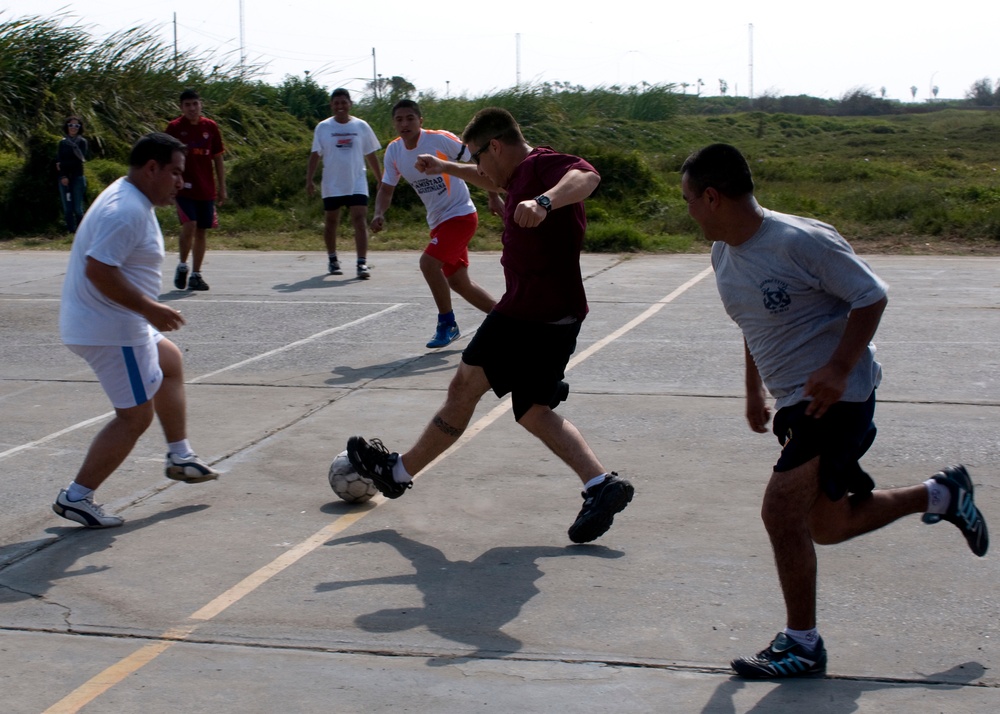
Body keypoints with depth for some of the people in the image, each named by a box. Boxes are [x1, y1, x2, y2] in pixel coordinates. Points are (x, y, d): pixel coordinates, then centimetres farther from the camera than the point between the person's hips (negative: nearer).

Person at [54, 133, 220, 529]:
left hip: (121, 325, 11)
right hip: (111, 332, -11)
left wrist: (147, 310, 21)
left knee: (170, 361, 28)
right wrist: (150, 308, -26)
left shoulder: (129, 199, 12)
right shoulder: (127, 211, -22)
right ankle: (76, 498, 1)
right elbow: (98, 270, -30)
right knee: (136, 416, -4)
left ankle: (180, 457, 35)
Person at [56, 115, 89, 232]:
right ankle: (71, 232, 4)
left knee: (78, 209, -8)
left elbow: (80, 160, -6)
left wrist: (64, 165, -6)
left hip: (77, 178, -3)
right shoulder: (62, 142, 12)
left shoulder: (82, 142, 3)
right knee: (67, 209, 1)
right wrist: (63, 176, -9)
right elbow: (58, 161, 5)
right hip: (64, 179, 3)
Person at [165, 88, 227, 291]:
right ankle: (182, 266, 5)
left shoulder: (211, 127, 6)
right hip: (184, 187, -3)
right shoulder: (174, 128, -2)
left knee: (202, 230, 5)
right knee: (189, 225, -17)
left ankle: (196, 274, 14)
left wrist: (222, 188, 9)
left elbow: (218, 159, 12)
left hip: (206, 189, 3)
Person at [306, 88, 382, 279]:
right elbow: (315, 155, 2)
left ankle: (362, 264, -17)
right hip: (332, 185, 1)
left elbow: (371, 156, 10)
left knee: (360, 221, -13)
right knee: (331, 222, 12)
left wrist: (381, 181, 10)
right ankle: (332, 260, 31)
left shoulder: (361, 126, 3)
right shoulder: (323, 127, 1)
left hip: (357, 184, 0)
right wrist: (309, 180, -7)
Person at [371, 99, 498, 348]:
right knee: (458, 282, 10)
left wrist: (494, 197, -13)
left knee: (428, 263, -22)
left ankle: (447, 325, -6)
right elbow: (386, 188, 8)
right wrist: (379, 214, -11)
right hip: (438, 221, 7)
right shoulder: (393, 151, 0)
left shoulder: (440, 139, -18)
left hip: (461, 214, -7)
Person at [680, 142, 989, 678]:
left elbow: (871, 296, -15)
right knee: (827, 526, 15)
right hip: (793, 401, 9)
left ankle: (801, 645, 0)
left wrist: (839, 369, -24)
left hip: (837, 395, -9)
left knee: (781, 510, -15)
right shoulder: (723, 254, 5)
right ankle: (941, 495, 35)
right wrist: (754, 390, 22)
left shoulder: (800, 241, -20)